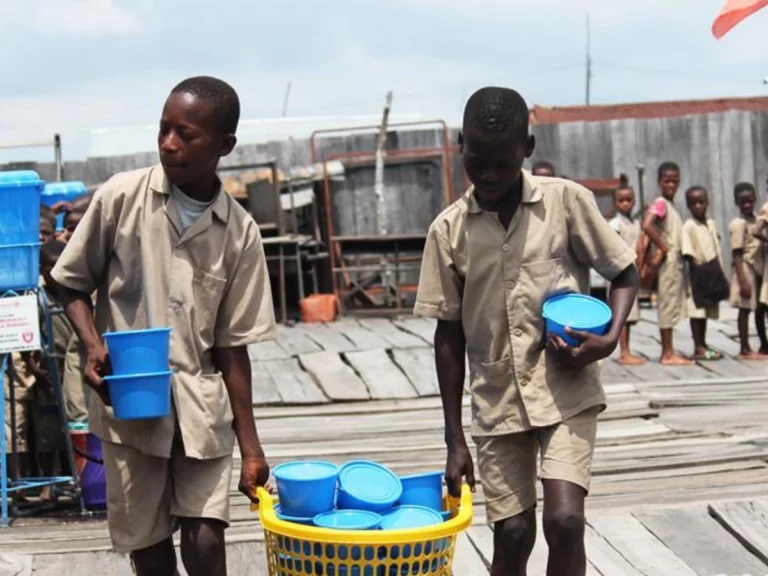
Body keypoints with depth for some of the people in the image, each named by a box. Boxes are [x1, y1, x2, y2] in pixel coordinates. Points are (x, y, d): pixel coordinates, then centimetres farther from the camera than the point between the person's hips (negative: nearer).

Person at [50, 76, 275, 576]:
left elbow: (233, 345, 2)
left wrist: (251, 446, 1)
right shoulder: (121, 197, -6)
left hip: (200, 404, 1)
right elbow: (74, 284, 5)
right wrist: (94, 346, -14)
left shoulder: (240, 232, -2)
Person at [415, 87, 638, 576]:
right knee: (512, 535, 4)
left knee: (565, 521, -16)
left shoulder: (567, 201, -6)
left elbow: (624, 273, 4)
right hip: (498, 402, 2)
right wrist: (455, 439, 2)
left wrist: (609, 339, -16)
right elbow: (450, 336, 3)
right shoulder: (449, 229, -1)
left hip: (566, 391, -2)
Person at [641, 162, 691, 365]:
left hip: (676, 260, 9)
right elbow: (647, 226, -26)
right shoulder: (660, 203, -11)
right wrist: (663, 248, -17)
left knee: (673, 305, 10)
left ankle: (669, 352, 14)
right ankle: (668, 354, -4)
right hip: (668, 260, -9)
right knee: (668, 303, -6)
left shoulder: (671, 204, 16)